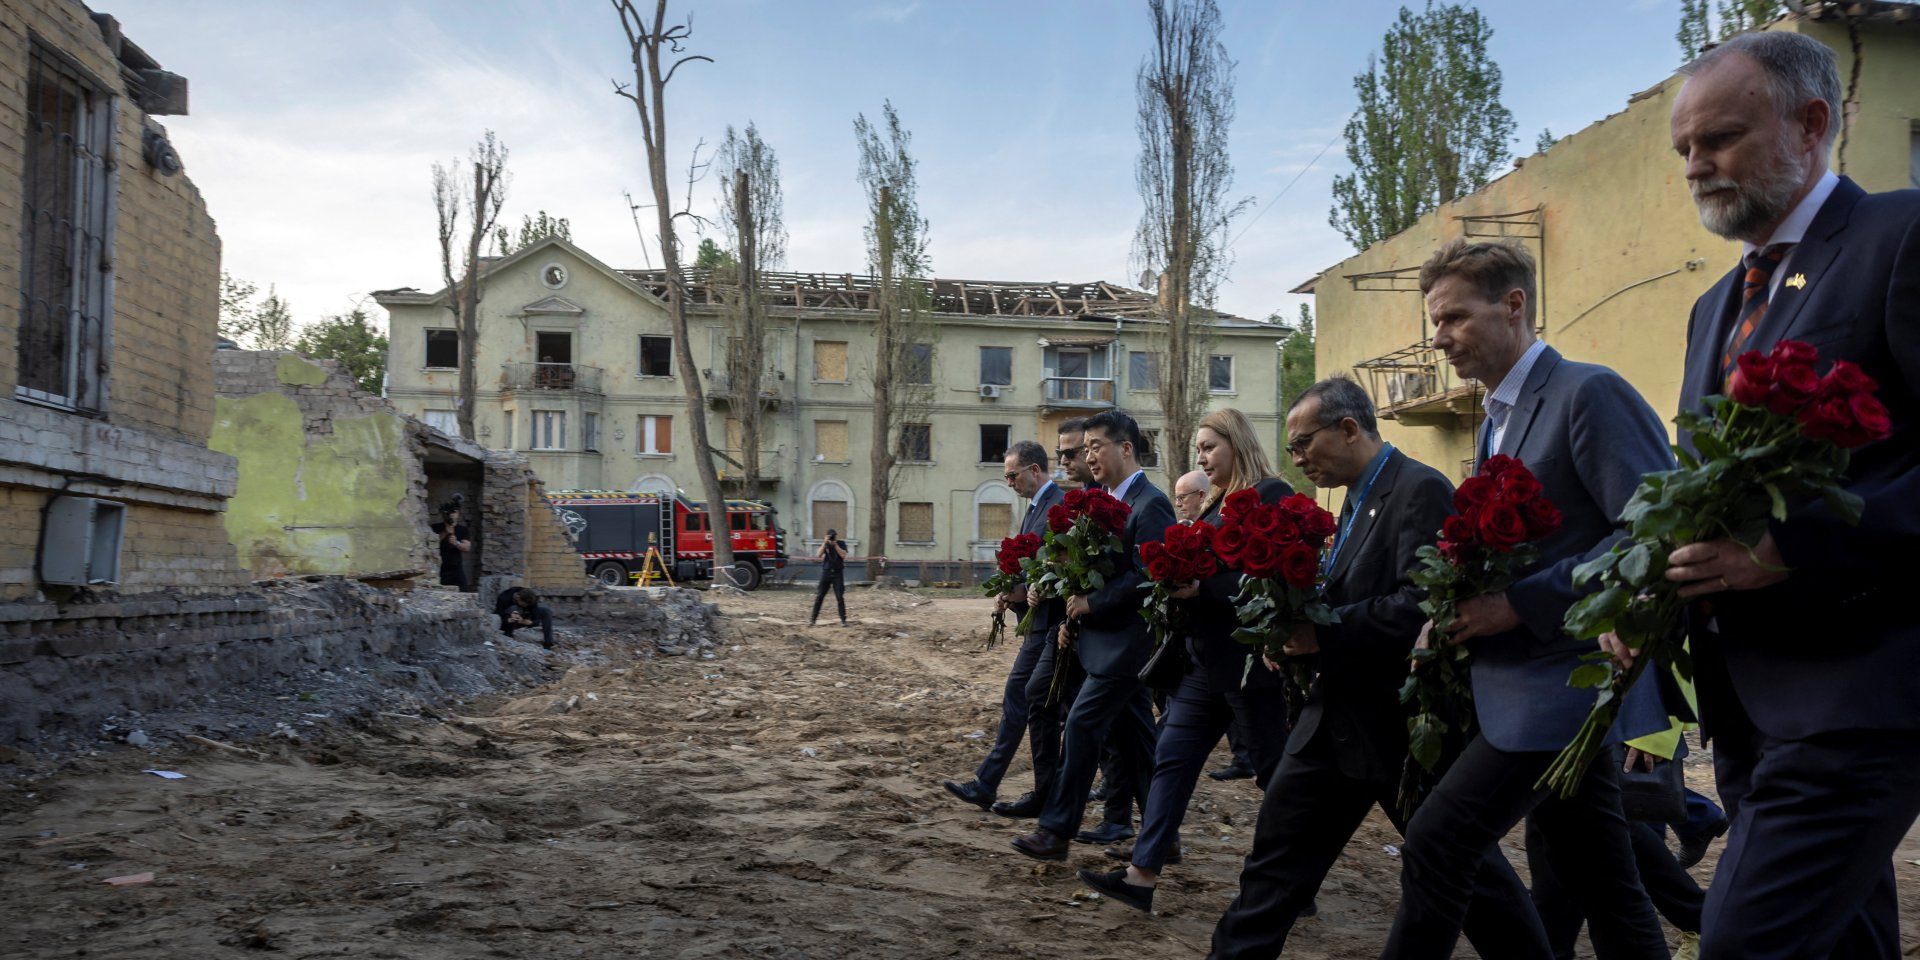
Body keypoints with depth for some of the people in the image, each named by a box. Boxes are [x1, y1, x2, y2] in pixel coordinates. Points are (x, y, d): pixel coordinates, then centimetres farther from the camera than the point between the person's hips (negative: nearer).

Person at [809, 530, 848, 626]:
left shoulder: (841, 544, 1)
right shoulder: (825, 545, 3)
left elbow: (843, 555, -15)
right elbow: (818, 555, -12)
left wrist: (835, 544, -17)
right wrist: (825, 543, -18)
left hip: (837, 574, -1)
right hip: (826, 572, 1)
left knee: (840, 597, -4)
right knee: (819, 596, 0)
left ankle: (843, 620, 2)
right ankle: (813, 618, 7)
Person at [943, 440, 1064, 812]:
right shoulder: (1035, 507, 16)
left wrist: (1025, 591, -19)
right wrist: (1012, 593, 5)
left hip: (1046, 621, -10)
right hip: (1037, 620, 10)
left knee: (1016, 698, -7)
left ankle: (985, 785, -3)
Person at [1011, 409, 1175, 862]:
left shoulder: (1150, 504, -15)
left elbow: (1146, 576, -22)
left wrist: (1092, 603, -17)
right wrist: (1074, 617, 6)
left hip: (1126, 641, -9)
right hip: (1105, 637, 9)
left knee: (1082, 724, -9)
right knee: (1133, 735, 13)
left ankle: (1056, 831, -1)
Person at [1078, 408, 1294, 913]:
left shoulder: (1272, 497, -11)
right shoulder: (1215, 504, 15)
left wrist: (1203, 589, -24)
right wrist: (1176, 584, 1)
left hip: (1250, 662, -9)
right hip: (1205, 660, 9)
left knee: (1276, 773, 4)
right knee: (1172, 758, 5)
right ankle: (1142, 874, 7)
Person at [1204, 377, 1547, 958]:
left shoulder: (1421, 490, -16)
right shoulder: (1359, 498, 13)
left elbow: (1422, 604, -26)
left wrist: (1324, 633, -22)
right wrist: (1300, 628, 0)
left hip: (1405, 724, -9)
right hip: (1340, 720, 9)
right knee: (1275, 855, 10)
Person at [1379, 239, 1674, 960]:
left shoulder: (1590, 395, -12)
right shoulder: (1496, 420, 15)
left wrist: (1520, 604, -21)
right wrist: (1458, 617, 4)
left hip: (1562, 680, -9)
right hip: (1535, 682, 9)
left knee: (1436, 842, -9)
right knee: (1600, 881, 13)